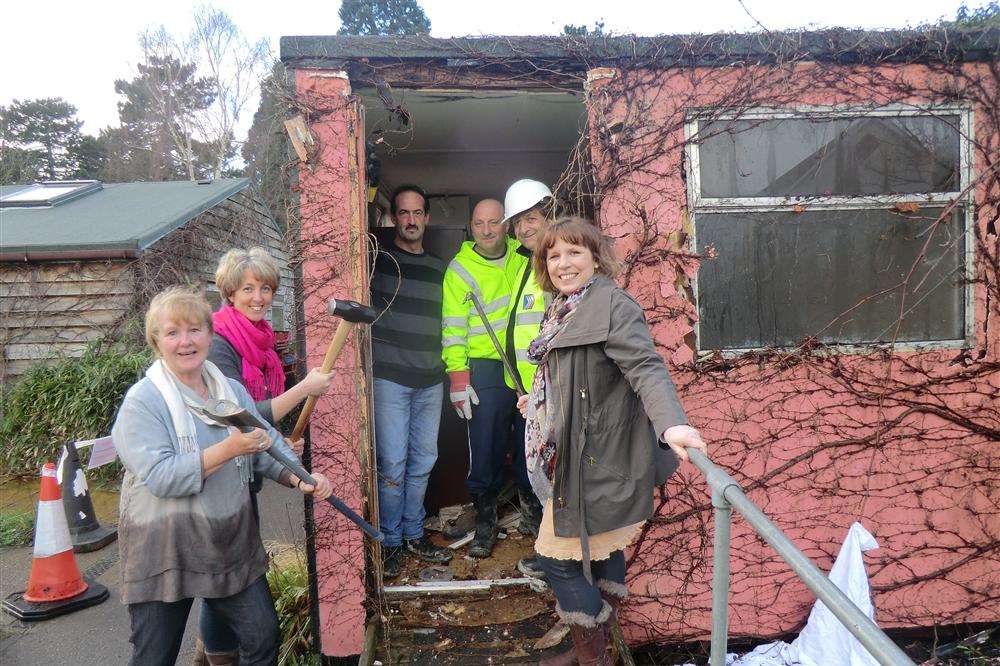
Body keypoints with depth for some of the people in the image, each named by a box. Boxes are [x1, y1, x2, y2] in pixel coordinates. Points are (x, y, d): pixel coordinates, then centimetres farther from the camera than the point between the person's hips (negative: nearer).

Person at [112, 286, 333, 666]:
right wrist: (230, 448, -29)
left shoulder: (233, 391, 6)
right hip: (164, 550, -4)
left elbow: (269, 445, 5)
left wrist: (300, 478, -14)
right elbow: (160, 476, -23)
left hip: (231, 543, 5)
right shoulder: (142, 401, -12)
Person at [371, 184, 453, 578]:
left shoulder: (438, 268, 16)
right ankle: (390, 542, 13)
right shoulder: (378, 258, 1)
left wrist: (453, 368, 18)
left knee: (423, 461, 10)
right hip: (390, 378, -5)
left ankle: (414, 535, 25)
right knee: (393, 463, -3)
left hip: (430, 380, 5)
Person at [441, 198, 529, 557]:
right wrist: (457, 376, -12)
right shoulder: (460, 268, -3)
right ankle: (485, 517, 12)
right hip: (486, 368, -4)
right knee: (485, 445, -5)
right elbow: (453, 326, -6)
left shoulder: (523, 257, 8)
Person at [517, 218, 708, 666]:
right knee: (599, 550, 21)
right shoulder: (565, 310, 11)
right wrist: (537, 403, 31)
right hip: (581, 456, 9)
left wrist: (671, 423, -45)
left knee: (559, 558, 1)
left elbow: (645, 367, -30)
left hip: (596, 460, -9)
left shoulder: (612, 305, -17)